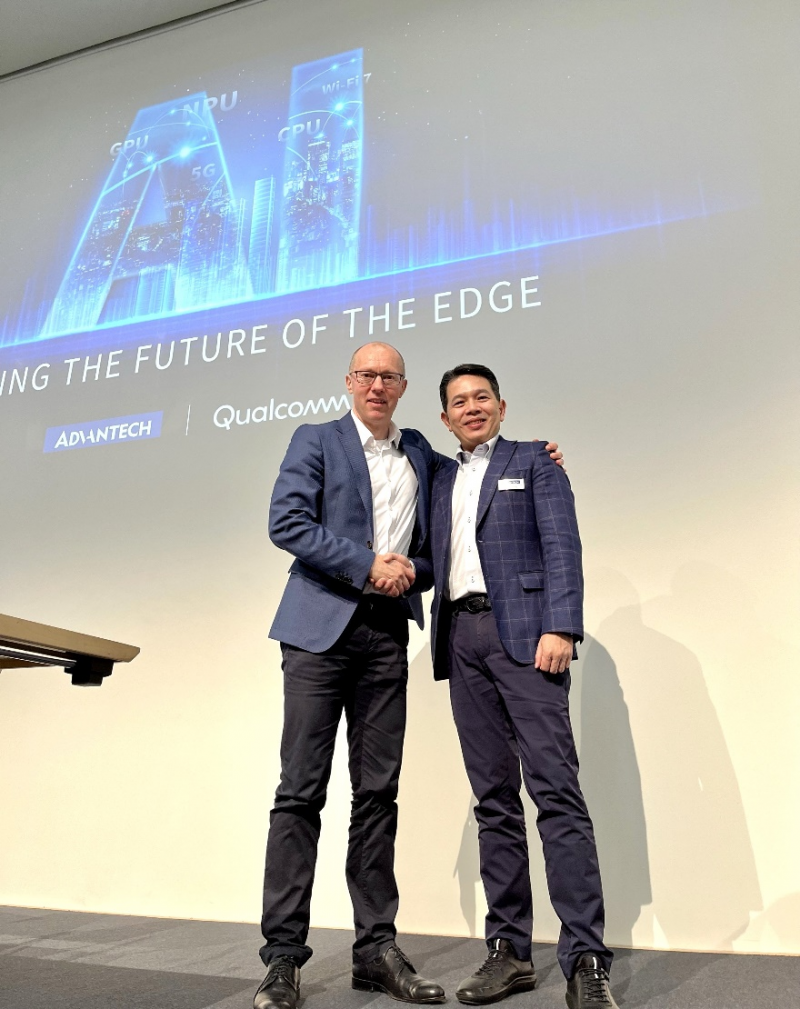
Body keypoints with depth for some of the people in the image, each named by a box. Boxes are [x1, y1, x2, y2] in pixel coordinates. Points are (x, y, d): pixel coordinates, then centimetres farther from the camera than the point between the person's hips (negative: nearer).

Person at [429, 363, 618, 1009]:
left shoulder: (533, 460, 8)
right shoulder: (441, 479, 23)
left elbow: (562, 546, -4)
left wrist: (561, 628, -15)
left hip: (522, 632, -5)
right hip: (461, 639, 5)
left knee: (555, 788, -10)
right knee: (494, 799, 7)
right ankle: (509, 951, 16)